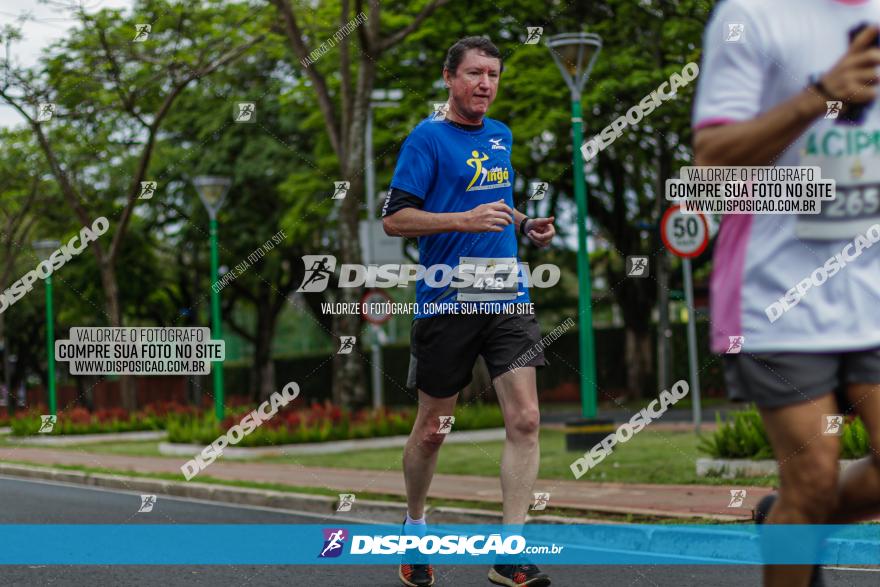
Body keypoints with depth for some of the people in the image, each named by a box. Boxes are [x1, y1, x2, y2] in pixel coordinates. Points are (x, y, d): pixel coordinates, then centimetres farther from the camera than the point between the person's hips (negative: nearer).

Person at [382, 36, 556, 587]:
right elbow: (395, 218, -11)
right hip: (447, 303, -5)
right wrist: (467, 219, -21)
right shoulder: (427, 137, -6)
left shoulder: (502, 135, 14)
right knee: (432, 428, 8)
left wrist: (524, 224, 9)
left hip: (508, 298, 5)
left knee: (525, 419, -7)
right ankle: (415, 527, 32)